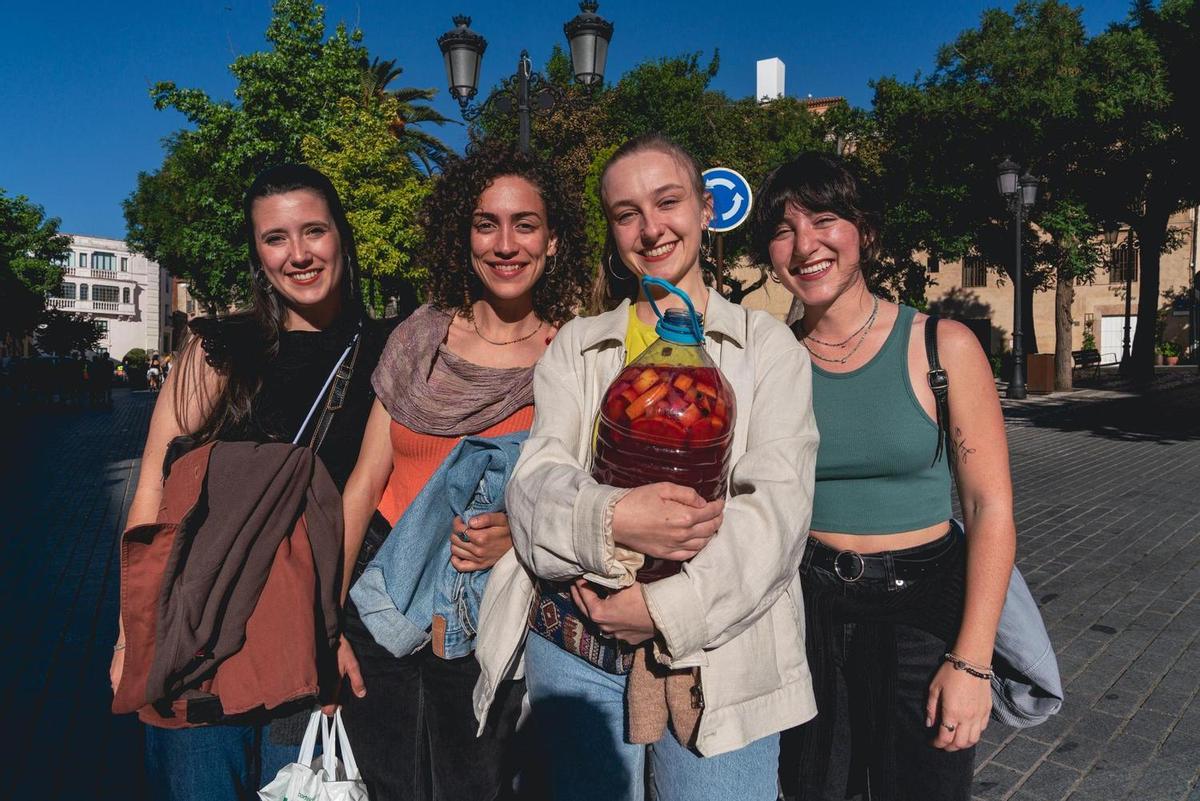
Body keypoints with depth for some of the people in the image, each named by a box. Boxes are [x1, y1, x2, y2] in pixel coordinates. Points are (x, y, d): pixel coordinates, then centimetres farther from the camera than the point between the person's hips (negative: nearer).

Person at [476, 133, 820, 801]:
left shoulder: (766, 343, 3)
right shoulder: (576, 345, 9)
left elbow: (777, 505, -8)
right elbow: (536, 484, -3)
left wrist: (668, 608, -19)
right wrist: (611, 519, -24)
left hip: (720, 648, -1)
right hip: (575, 642, 2)